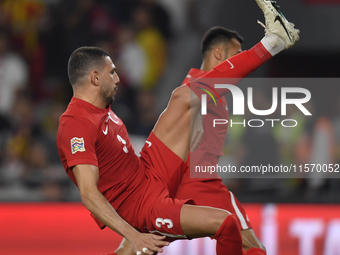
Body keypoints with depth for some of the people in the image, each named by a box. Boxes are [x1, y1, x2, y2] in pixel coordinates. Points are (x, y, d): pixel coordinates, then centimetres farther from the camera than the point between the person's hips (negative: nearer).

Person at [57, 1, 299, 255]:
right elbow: (89, 195, -30)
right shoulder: (77, 125, -22)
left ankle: (272, 42, 5)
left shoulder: (102, 110, 10)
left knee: (184, 98, 4)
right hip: (141, 205, -9)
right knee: (226, 223, -28)